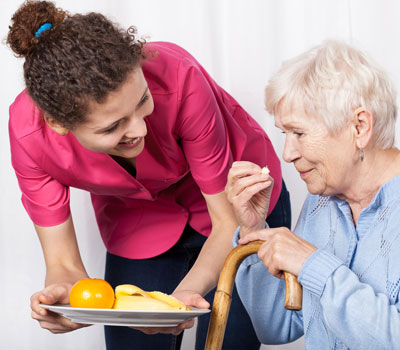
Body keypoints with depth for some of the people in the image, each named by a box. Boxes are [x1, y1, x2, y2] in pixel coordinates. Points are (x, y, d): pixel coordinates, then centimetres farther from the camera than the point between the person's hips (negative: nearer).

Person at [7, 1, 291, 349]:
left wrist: (189, 290, -44)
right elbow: (63, 262, -21)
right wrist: (63, 294, -44)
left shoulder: (176, 76, -37)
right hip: (137, 224, 2)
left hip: (236, 200, -1)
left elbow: (229, 221, -26)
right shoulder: (29, 131, -30)